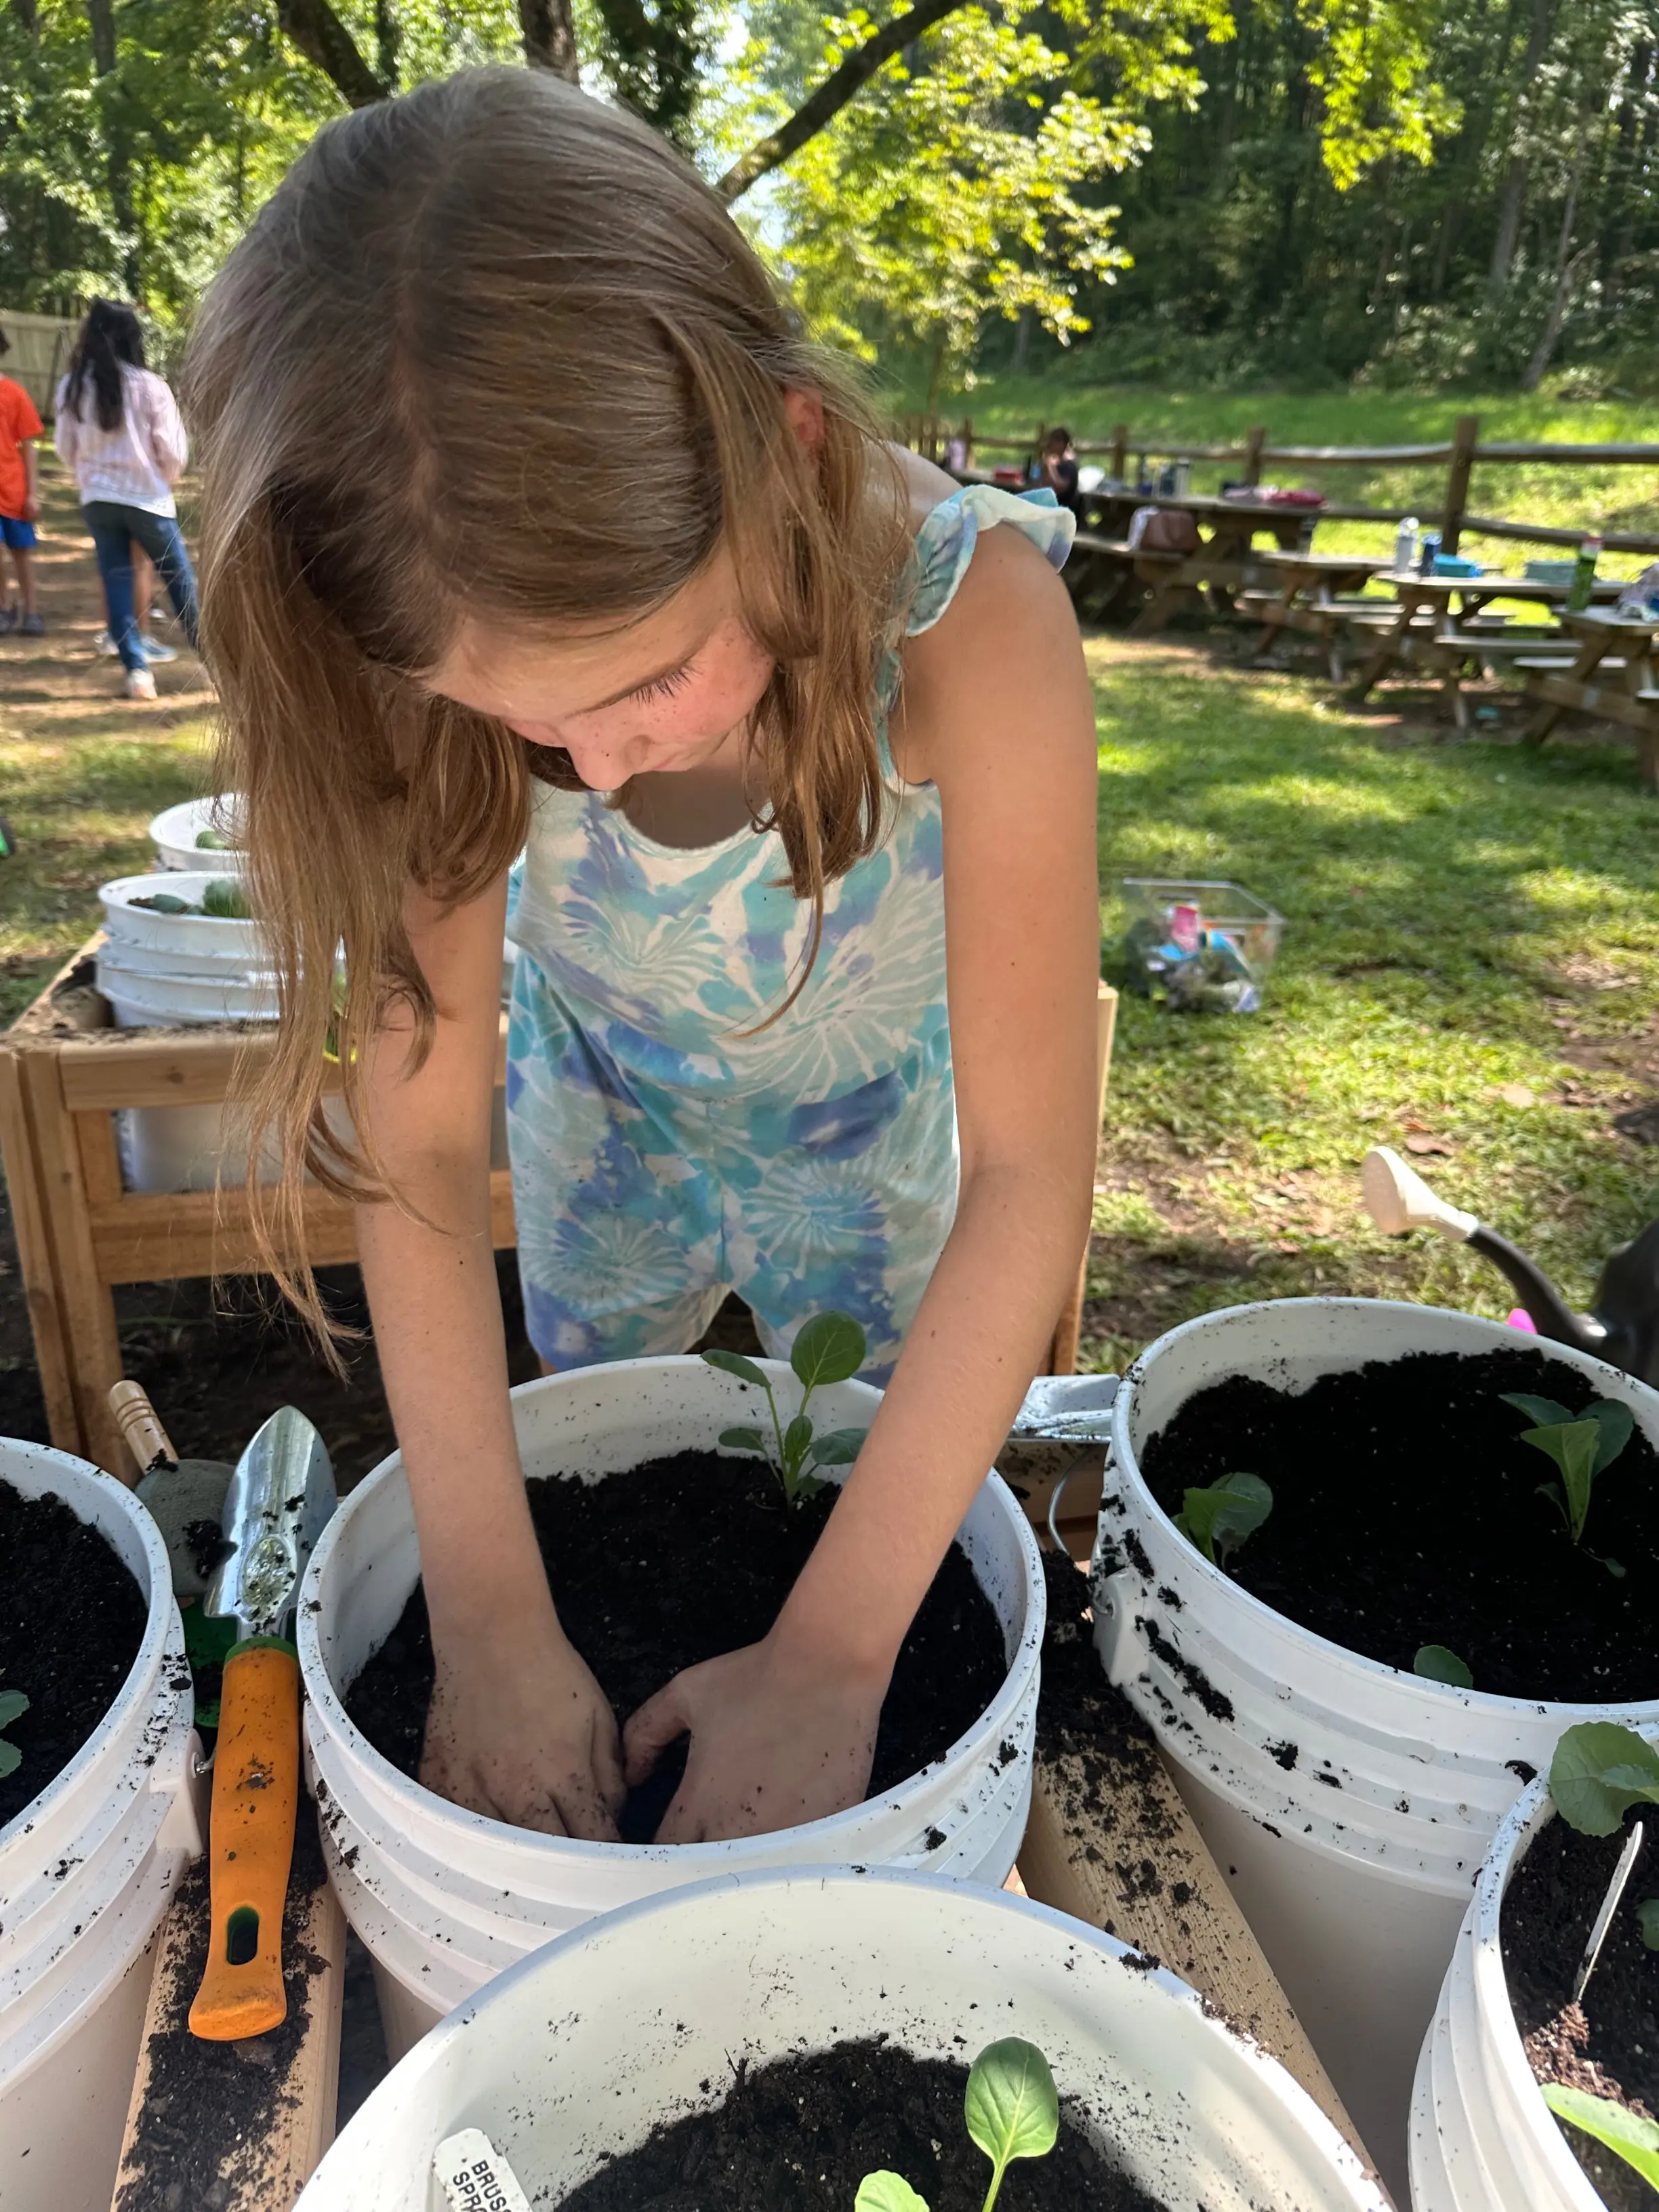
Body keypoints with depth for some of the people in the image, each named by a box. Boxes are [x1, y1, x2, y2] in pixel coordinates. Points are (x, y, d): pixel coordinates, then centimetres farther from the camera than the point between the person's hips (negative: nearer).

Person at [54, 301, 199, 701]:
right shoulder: (149, 385, -11)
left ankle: (136, 670, 0)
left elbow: (66, 450, 7)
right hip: (147, 498, -3)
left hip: (97, 499, 3)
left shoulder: (72, 387, 0)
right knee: (180, 580, 10)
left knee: (117, 583, 7)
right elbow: (174, 451, -8)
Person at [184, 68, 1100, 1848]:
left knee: (854, 1465, 17)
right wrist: (490, 1623, -28)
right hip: (605, 1086, 2)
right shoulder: (468, 652, -31)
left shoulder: (967, 614, -39)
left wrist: (831, 1654, -34)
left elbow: (1028, 1173, -36)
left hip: (868, 1105, -1)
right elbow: (419, 1140, -27)